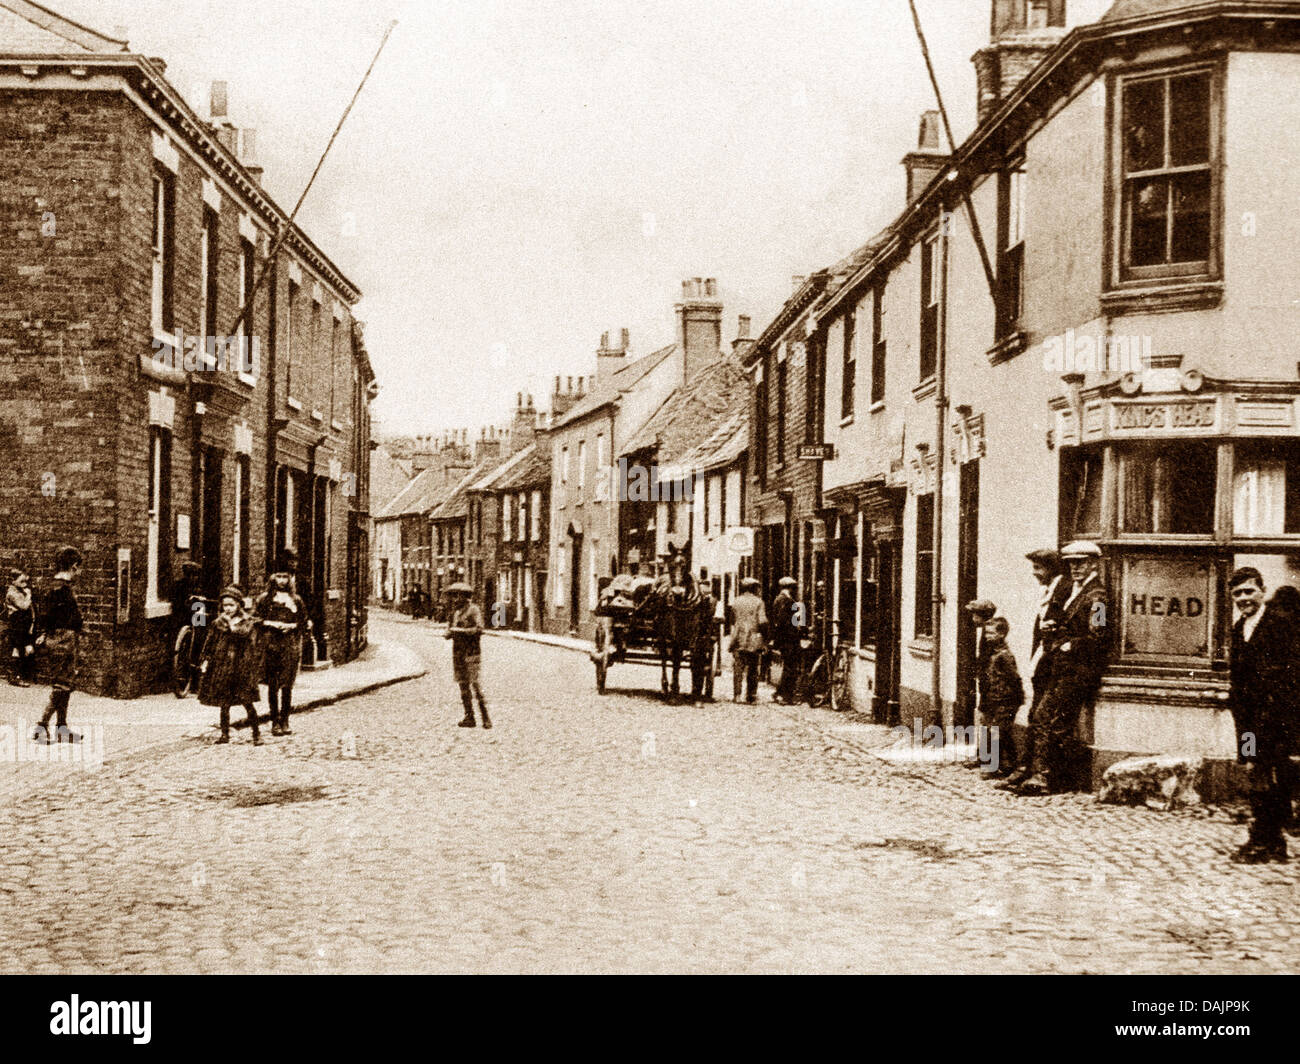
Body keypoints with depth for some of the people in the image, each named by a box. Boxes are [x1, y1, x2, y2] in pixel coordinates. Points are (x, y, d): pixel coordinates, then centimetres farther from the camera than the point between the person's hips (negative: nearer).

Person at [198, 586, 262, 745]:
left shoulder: (247, 621, 4)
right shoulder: (218, 623, 10)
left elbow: (244, 633, -16)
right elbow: (209, 643, 12)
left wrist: (231, 624, -10)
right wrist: (206, 660, 4)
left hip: (242, 666, -3)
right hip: (221, 665, 3)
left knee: (246, 701, -6)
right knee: (224, 702, 6)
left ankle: (256, 734, 2)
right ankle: (225, 734, 16)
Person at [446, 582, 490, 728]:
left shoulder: (474, 610, -8)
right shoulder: (455, 611, 14)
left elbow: (479, 629, -17)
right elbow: (450, 626, 20)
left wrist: (460, 631, -19)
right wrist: (448, 633, -3)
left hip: (472, 652, -7)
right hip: (458, 652, 7)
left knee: (475, 683, -11)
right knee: (463, 684, 6)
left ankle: (486, 717, -6)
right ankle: (469, 717, 10)